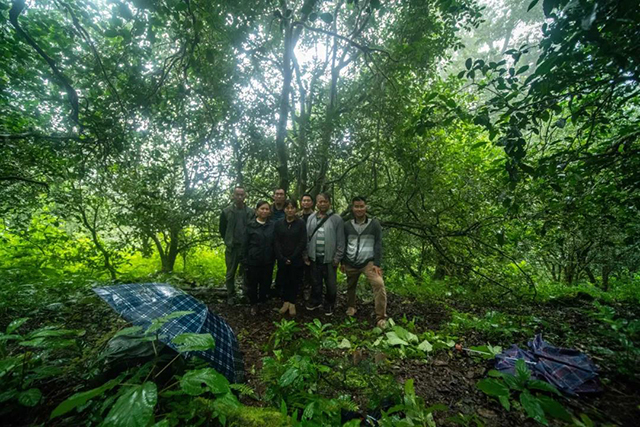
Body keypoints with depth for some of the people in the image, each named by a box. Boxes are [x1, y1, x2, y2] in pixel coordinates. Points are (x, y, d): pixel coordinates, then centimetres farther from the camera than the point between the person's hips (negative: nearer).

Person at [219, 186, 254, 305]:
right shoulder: (226, 212, -3)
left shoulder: (251, 212, -2)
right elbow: (222, 229, 6)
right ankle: (231, 296, 27)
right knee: (230, 274, 11)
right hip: (232, 248, 0)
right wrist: (228, 242, 6)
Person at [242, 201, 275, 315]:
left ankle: (262, 303, 35)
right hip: (253, 261, -1)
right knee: (252, 284, 10)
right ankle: (254, 304, 33)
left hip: (268, 261, 1)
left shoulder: (273, 225, 0)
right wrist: (244, 260, -4)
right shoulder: (251, 226, -4)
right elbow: (245, 244, -1)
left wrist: (274, 258, 1)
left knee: (265, 283, 11)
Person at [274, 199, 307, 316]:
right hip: (282, 260, 2)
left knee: (295, 281, 7)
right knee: (285, 281, 10)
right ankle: (286, 302, 26)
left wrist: (292, 257, -13)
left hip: (296, 260, -1)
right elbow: (276, 242, 0)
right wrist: (282, 258, -10)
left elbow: (303, 242, -7)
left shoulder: (301, 224, -2)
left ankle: (292, 303, 22)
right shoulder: (278, 224, 5)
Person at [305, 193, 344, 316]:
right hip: (314, 257, 3)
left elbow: (340, 240, -6)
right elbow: (307, 237, 7)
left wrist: (337, 257, -8)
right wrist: (306, 254, 5)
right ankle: (315, 301, 38)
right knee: (316, 281, 18)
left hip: (329, 257, -3)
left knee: (330, 283, 10)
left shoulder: (336, 219, -7)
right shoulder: (311, 218, 4)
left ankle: (329, 305, 30)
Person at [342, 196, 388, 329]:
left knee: (379, 283, -20)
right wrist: (342, 262, 8)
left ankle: (381, 317, -8)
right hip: (350, 263, 3)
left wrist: (377, 264, -10)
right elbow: (343, 244, 10)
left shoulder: (374, 223, -3)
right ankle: (351, 307, 42)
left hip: (368, 262, -2)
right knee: (351, 286, 14)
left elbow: (378, 244, -4)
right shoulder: (347, 225, 3)